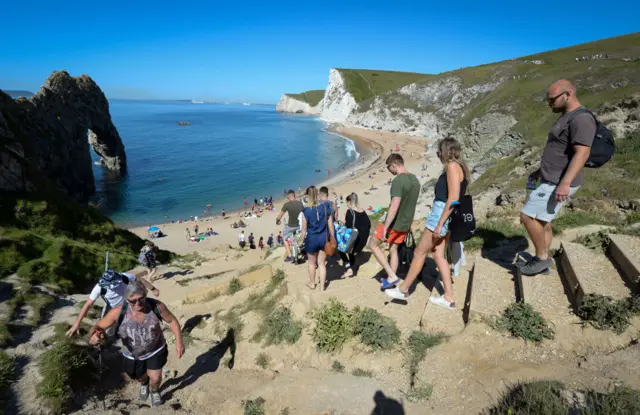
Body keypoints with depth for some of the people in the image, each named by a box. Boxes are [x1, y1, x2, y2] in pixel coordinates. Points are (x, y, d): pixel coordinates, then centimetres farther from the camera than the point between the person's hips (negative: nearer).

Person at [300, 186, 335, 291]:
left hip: (312, 239, -2)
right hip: (324, 238, 2)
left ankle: (312, 284, 38)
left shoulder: (306, 211, -16)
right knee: (322, 263, 16)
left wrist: (303, 241, 6)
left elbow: (304, 229, -9)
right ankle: (322, 286, 23)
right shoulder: (326, 207, -9)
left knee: (312, 263, 21)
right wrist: (333, 239, 9)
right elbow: (330, 225, -3)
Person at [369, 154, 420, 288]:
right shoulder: (415, 180, 6)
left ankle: (392, 276, 2)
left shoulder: (398, 180, -22)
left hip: (394, 223, -8)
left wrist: (385, 227, -25)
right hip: (405, 223, 8)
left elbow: (394, 206, -28)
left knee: (373, 245, 7)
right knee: (393, 249, 18)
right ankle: (390, 278, 25)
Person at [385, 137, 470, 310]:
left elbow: (453, 199, -21)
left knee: (420, 252, 1)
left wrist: (439, 224, -22)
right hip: (444, 215, 10)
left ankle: (403, 289, 14)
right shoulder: (460, 167, 15)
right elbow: (459, 196, 17)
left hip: (442, 213, -10)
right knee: (438, 254, 12)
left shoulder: (452, 166, -14)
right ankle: (448, 297, 17)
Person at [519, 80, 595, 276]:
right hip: (550, 180, 10)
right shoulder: (566, 118, 16)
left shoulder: (581, 119, -16)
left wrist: (565, 183, -32)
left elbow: (582, 153, -25)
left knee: (528, 216, -12)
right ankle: (542, 259, 23)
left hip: (559, 184, -10)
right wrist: (540, 171, 25)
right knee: (541, 220, 14)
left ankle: (542, 257, 4)